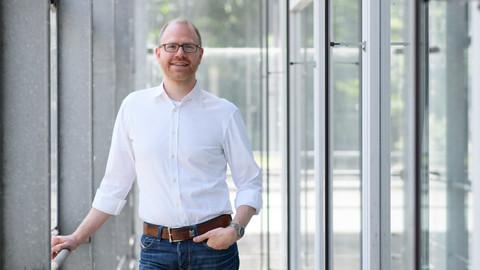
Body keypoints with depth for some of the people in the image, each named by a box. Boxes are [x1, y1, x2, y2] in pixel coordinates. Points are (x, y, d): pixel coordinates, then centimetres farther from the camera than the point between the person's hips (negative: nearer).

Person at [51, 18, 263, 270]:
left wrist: (236, 229, -11)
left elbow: (250, 182, 5)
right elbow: (115, 183, 12)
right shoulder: (133, 106, 6)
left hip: (212, 247, -1)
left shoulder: (225, 113, 3)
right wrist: (77, 238, 9)